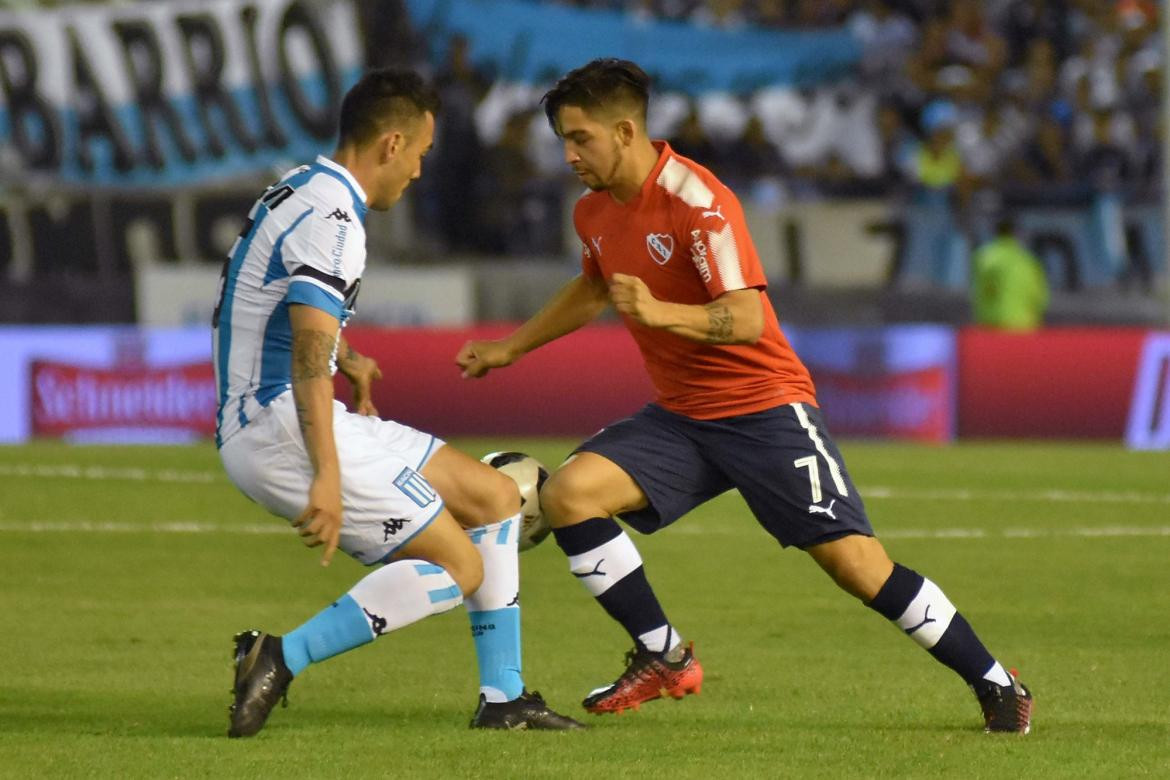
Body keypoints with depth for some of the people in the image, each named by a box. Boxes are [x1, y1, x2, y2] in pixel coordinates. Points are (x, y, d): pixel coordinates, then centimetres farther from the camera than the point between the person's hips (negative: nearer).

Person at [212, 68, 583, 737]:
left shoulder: (298, 191, 14)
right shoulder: (331, 221, -18)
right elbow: (308, 354, -31)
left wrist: (345, 360, 48)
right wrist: (327, 477, -39)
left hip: (262, 420, 10)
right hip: (280, 426, -10)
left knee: (496, 499, 12)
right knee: (457, 568, -12)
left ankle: (502, 698, 12)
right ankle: (281, 660, -19)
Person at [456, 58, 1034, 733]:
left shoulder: (698, 202, -19)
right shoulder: (595, 212, 5)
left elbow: (747, 320, -27)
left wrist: (659, 313, -42)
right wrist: (510, 348, 32)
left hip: (763, 408, -7)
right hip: (680, 417, 7)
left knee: (855, 561, -13)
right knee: (568, 493, -14)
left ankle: (996, 686, 0)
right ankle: (665, 659, -2)